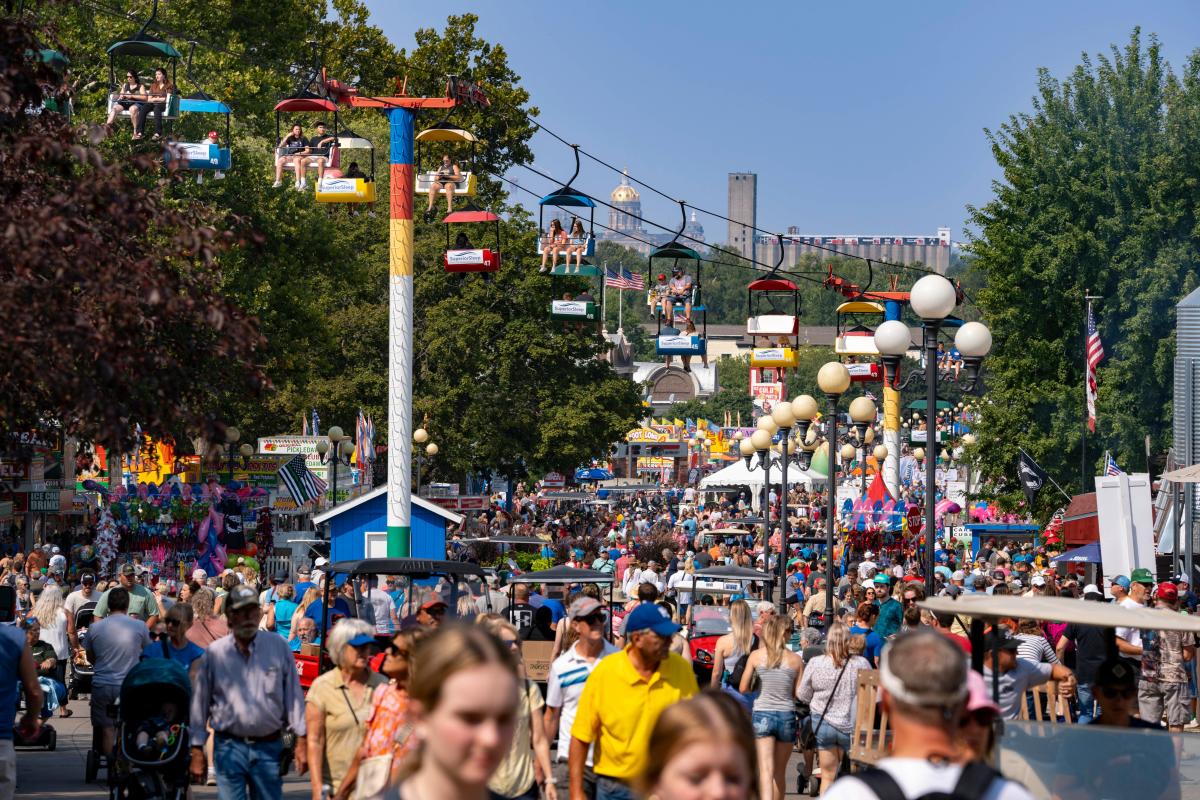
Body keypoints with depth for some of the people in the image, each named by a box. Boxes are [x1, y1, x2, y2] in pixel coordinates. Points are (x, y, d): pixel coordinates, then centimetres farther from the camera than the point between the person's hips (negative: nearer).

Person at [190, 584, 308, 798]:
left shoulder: (279, 648, 2)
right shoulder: (214, 653, 1)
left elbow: (294, 696, 5)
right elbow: (199, 703, 6)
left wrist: (301, 740, 2)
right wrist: (197, 750, 5)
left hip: (269, 748, 1)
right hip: (229, 748, -1)